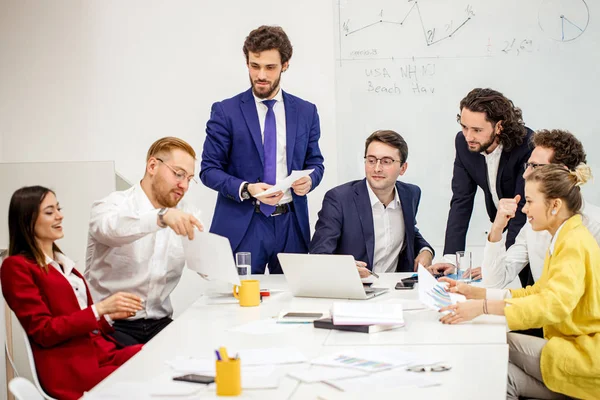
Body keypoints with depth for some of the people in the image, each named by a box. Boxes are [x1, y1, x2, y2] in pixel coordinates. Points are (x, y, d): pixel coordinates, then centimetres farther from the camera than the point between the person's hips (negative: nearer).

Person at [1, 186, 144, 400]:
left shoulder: (62, 262, 21)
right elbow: (43, 331, -10)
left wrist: (112, 313, 3)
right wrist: (99, 309, -16)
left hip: (103, 352, 7)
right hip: (69, 369, -7)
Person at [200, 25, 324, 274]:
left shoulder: (306, 112, 7)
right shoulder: (225, 111, -2)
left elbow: (315, 162, 13)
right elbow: (209, 169, -3)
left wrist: (309, 179, -10)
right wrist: (246, 189, -18)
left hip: (291, 225, 3)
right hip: (241, 226, -2)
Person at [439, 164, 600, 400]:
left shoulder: (575, 244, -18)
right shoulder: (565, 239, 14)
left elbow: (553, 303, -32)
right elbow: (536, 293, 12)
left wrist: (484, 307, -40)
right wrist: (475, 293, 4)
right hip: (574, 346, 8)